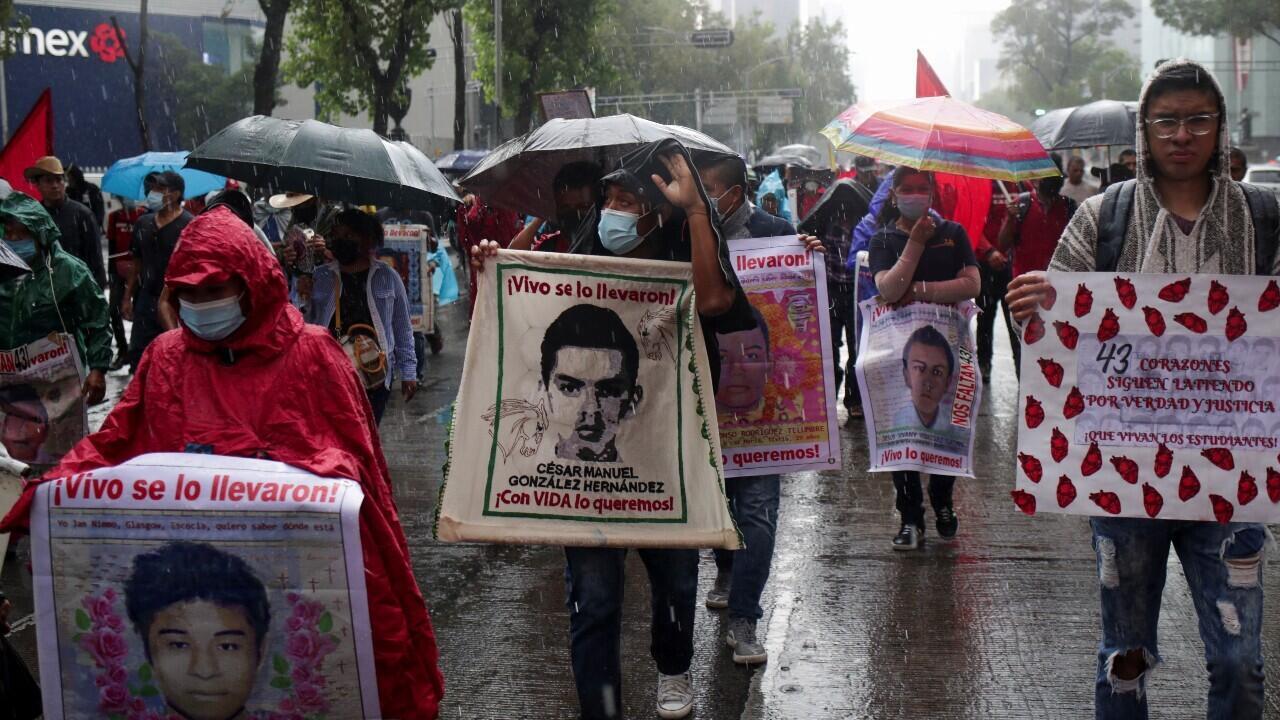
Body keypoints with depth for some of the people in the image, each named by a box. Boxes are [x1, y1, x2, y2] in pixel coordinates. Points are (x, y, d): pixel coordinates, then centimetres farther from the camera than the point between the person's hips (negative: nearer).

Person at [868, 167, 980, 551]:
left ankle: (943, 504, 26)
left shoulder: (952, 233, 5)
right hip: (901, 344, -1)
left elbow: (972, 284, -8)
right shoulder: (884, 239, 1)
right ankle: (911, 516, 7)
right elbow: (889, 290, -16)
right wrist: (916, 242, -17)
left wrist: (919, 290, -13)